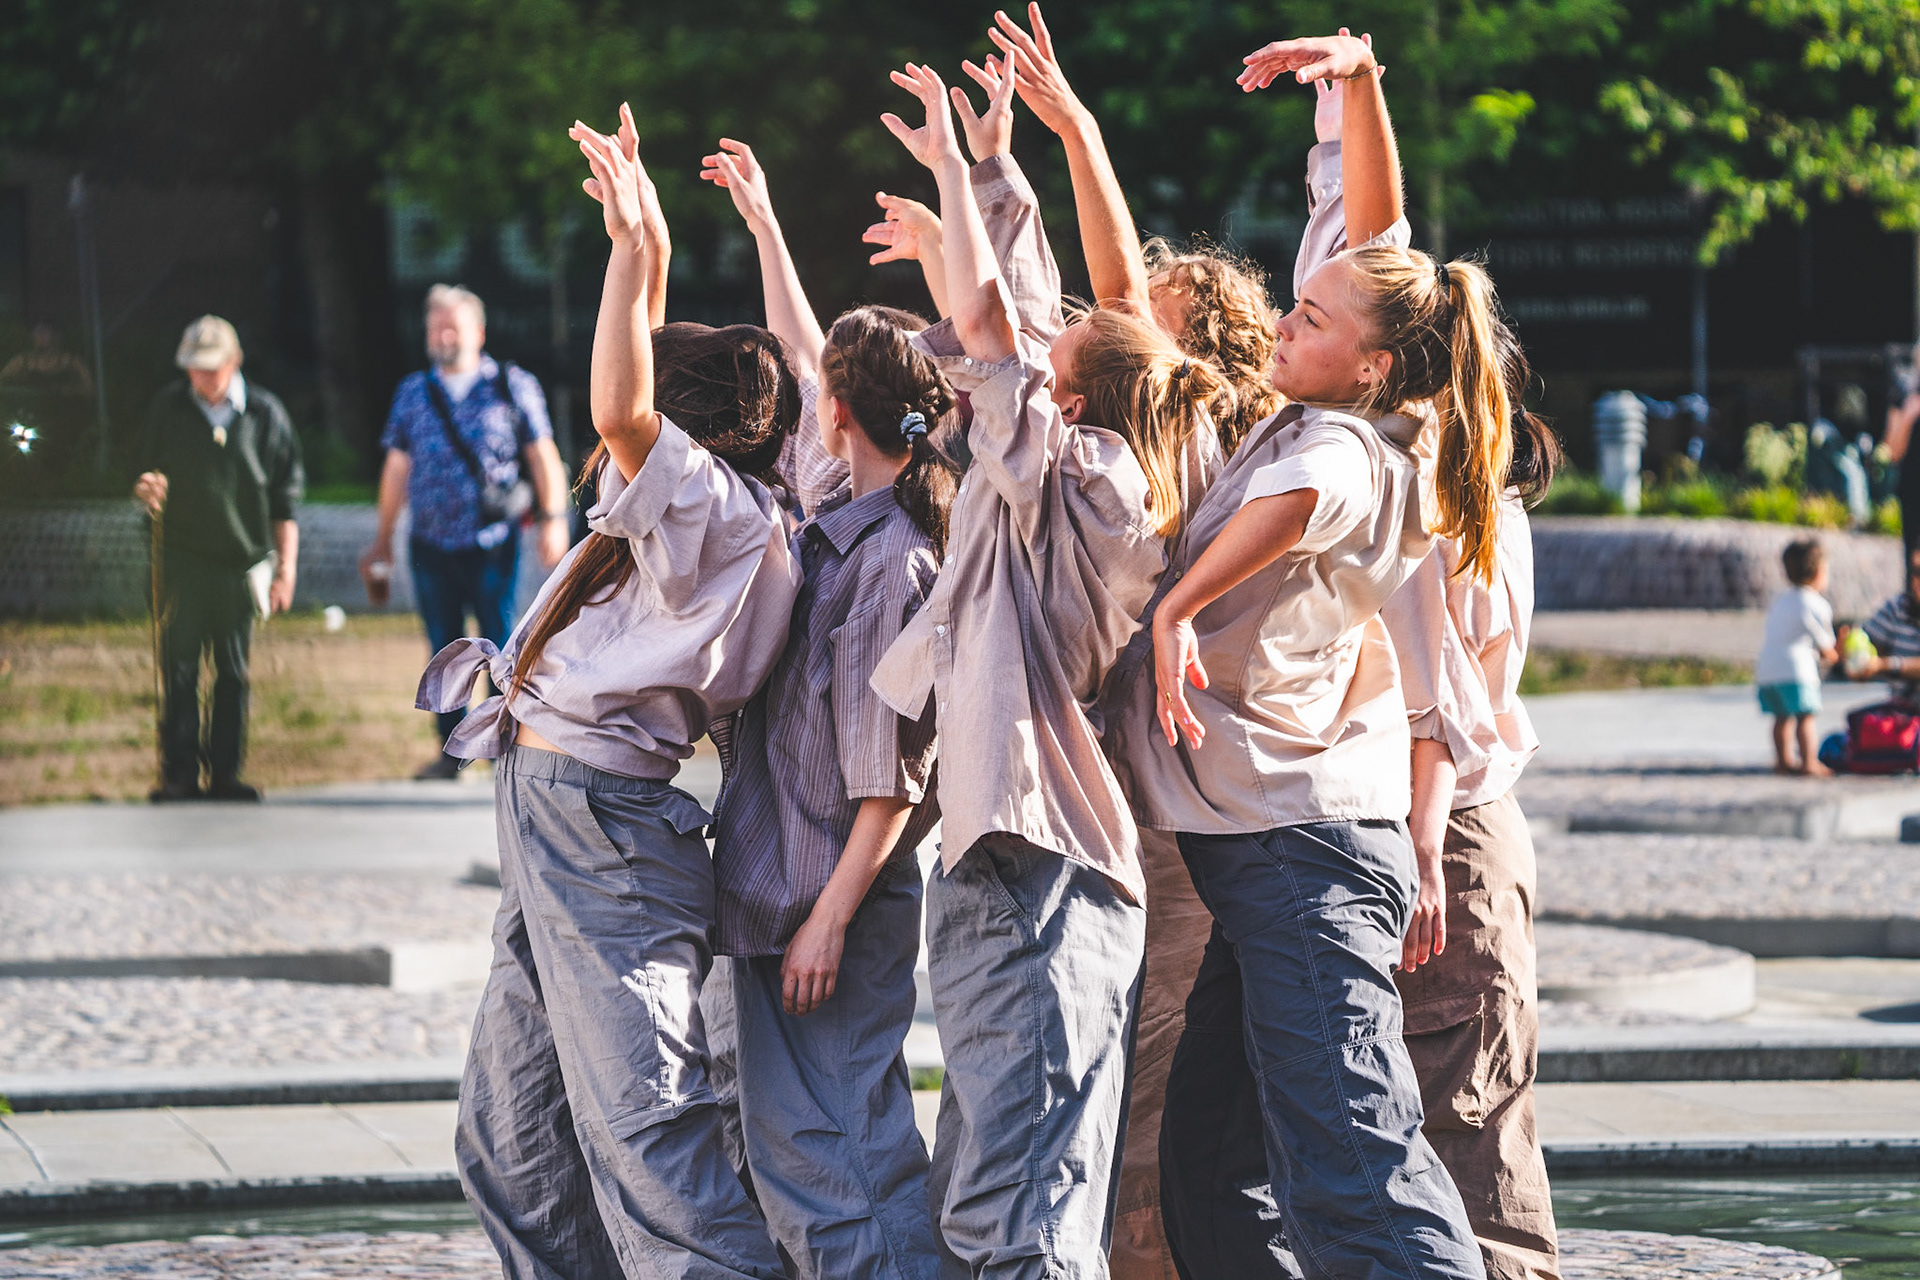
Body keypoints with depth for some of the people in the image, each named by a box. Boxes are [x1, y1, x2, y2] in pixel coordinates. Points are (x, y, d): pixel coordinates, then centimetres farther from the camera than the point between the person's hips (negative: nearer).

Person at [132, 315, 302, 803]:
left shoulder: (265, 413, 2)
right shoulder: (169, 408, 4)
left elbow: (285, 501, 6)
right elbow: (145, 470, 14)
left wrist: (285, 569, 2)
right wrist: (148, 488, -11)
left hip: (242, 562, 0)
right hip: (183, 558, 0)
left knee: (234, 672, 4)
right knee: (180, 668, -5)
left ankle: (224, 772, 10)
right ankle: (179, 774, -3)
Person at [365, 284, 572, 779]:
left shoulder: (512, 386, 4)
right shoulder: (412, 394, 12)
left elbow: (542, 456, 4)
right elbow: (397, 469, 16)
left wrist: (553, 517, -7)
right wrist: (382, 543, 16)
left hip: (493, 541, -3)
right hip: (431, 546, 3)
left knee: (501, 647, -4)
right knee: (445, 650, 6)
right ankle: (452, 750, 15)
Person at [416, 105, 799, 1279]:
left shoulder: (723, 514, -10)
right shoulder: (683, 519, 18)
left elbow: (623, 412, -27)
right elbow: (638, 402, 34)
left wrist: (633, 247, -23)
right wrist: (644, 248, 29)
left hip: (603, 826, -11)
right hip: (552, 818, 11)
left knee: (644, 1139, -17)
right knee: (510, 1148, 14)